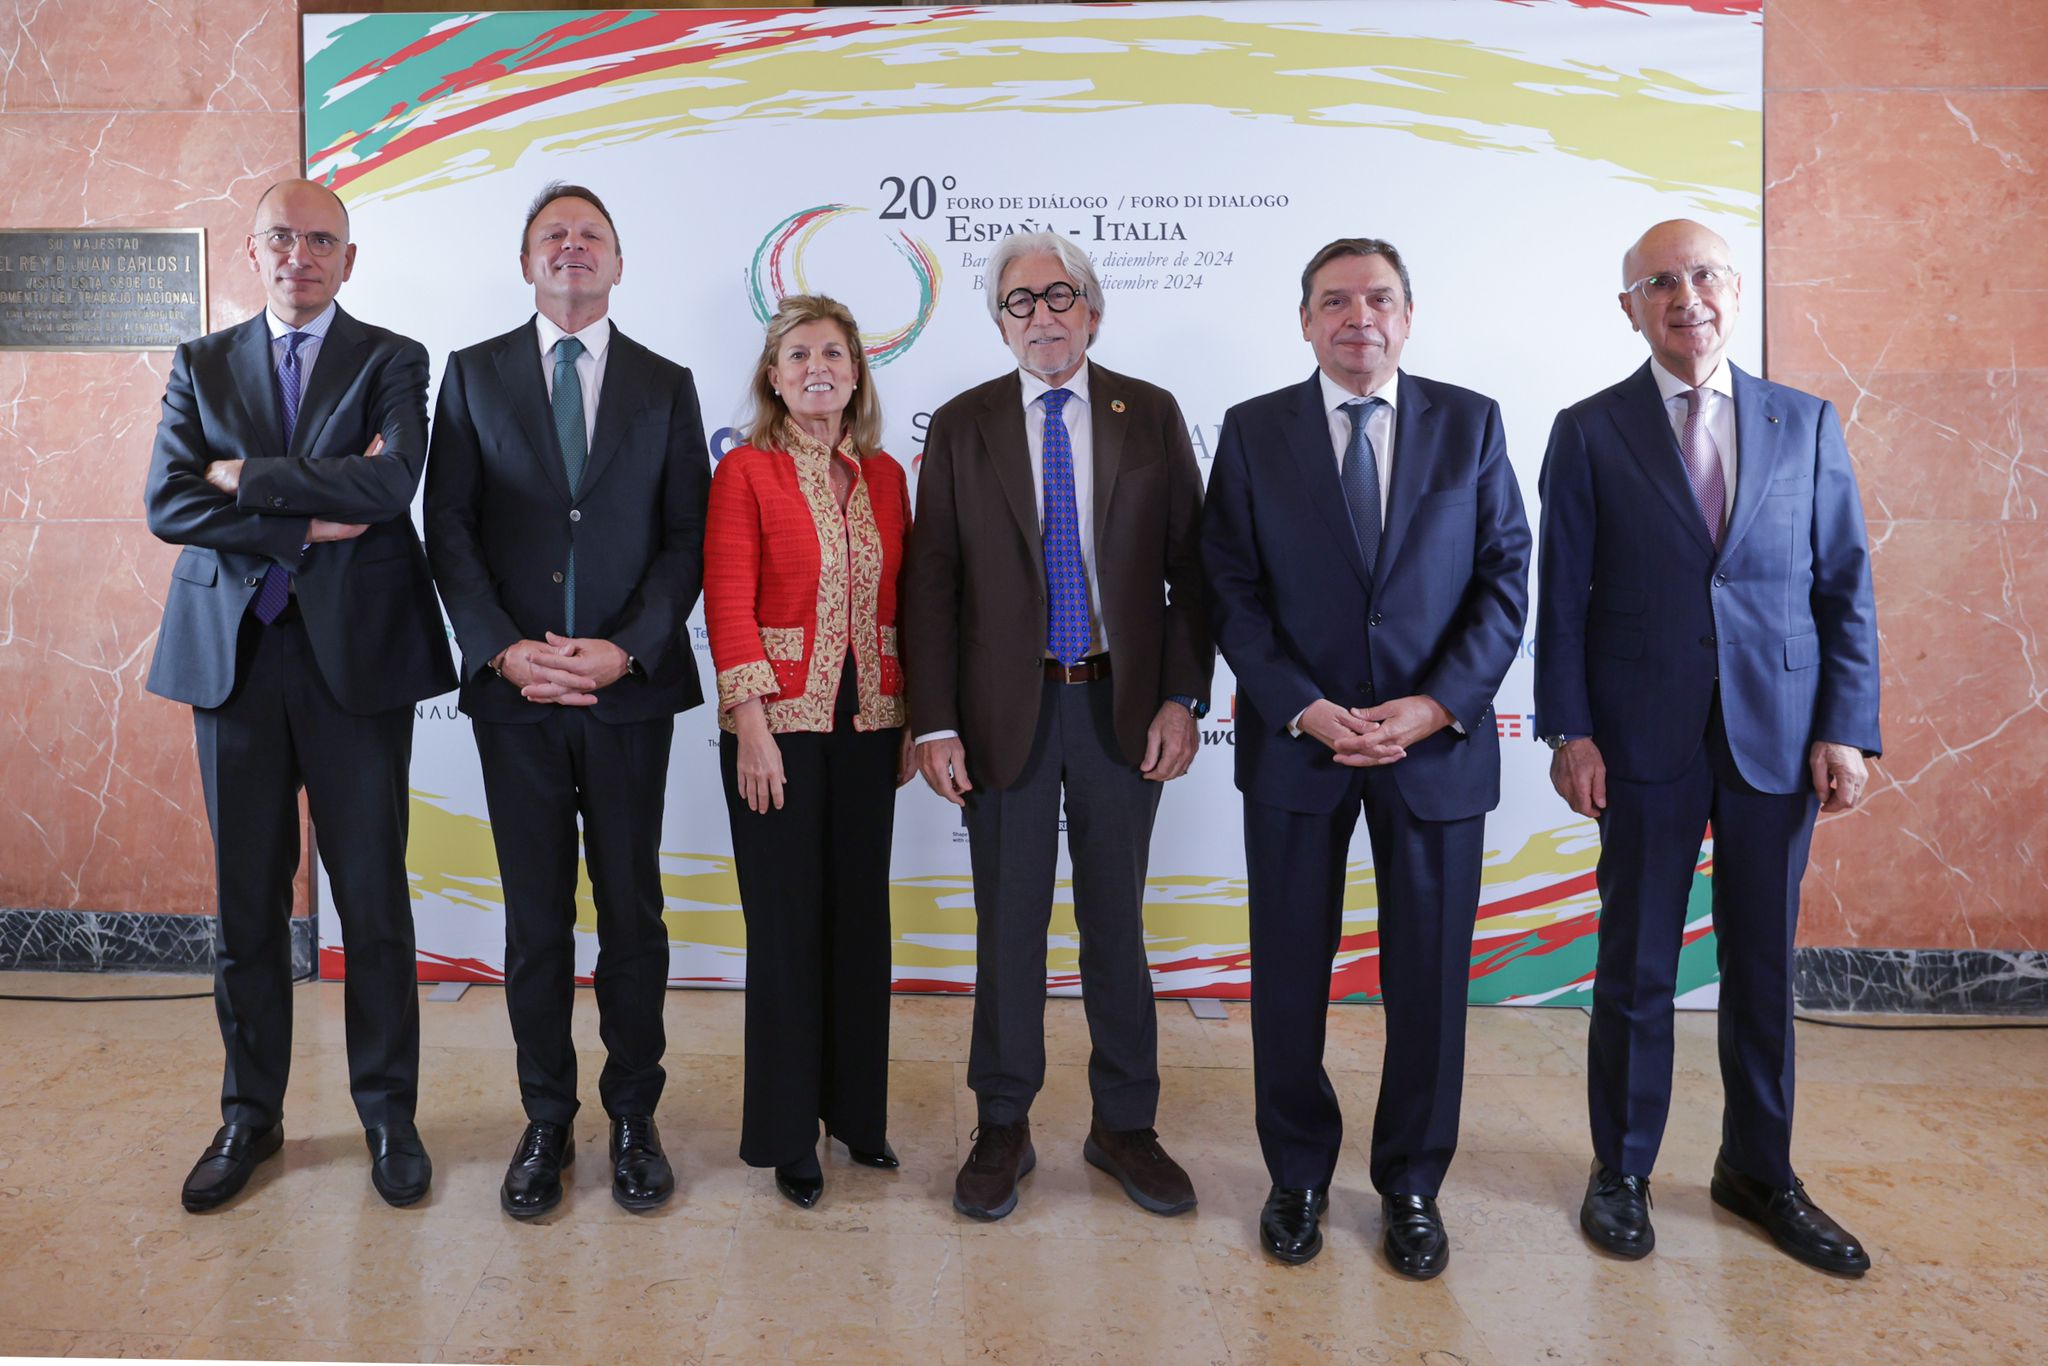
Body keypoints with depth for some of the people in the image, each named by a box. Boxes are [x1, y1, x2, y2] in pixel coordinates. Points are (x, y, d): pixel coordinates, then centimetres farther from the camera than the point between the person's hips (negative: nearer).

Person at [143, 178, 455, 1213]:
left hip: (357, 655, -2)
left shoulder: (391, 362, 4)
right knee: (246, 902, 10)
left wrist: (246, 477, -9)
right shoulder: (201, 365, 12)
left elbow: (390, 483, -15)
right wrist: (307, 524, -11)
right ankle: (250, 1115, 26)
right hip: (233, 654, 3)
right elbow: (169, 503, -2)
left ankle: (388, 1115, 18)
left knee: (373, 898, 3)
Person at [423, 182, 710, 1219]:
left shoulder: (666, 385, 8)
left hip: (630, 687, 0)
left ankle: (633, 1116, 21)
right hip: (514, 689, 0)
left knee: (632, 909, 6)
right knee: (535, 915, 8)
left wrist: (626, 648, -11)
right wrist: (504, 650, -10)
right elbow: (447, 527, 3)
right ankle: (546, 1122, 22)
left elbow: (687, 536, 2)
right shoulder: (474, 374, 8)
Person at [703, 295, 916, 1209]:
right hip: (781, 724, -4)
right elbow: (728, 605, -9)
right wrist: (752, 725, -15)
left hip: (868, 724, 4)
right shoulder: (745, 472, -3)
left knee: (861, 917, 12)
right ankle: (787, 1135, 19)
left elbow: (902, 605, 11)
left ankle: (856, 1111, 28)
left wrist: (913, 721, 8)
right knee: (787, 926, 4)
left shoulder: (885, 477, 10)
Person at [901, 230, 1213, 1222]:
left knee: (1115, 922, 12)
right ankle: (1003, 1129, 26)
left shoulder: (1151, 416, 4)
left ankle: (1124, 1125, 28)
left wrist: (1182, 698, -6)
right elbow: (929, 581, 0)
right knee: (1008, 926, 9)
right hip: (1007, 709, 0)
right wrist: (934, 723, -7)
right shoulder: (961, 426, 3)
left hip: (1122, 705, 1)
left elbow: (1191, 567, 3)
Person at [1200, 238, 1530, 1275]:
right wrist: (1308, 710, -13)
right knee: (1288, 977, 9)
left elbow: (1504, 578, 1)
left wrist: (1437, 705, -12)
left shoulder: (1470, 423, 4)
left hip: (1437, 740, 1)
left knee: (1428, 979, 8)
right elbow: (1232, 591, -1)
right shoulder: (1253, 431, 3)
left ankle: (1412, 1186, 29)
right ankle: (1298, 1177, 29)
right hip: (1295, 738, 0)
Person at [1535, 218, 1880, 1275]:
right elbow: (1561, 597, -1)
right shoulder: (1589, 433, 1)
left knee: (1763, 966, 12)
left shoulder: (1805, 423, 7)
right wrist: (1568, 732, -7)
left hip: (1779, 740, 2)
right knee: (1635, 968, 7)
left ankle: (1758, 1170, 30)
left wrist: (1845, 730, -2)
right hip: (1648, 742, -2)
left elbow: (1845, 588, 6)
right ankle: (1621, 1171, 23)